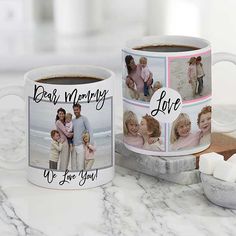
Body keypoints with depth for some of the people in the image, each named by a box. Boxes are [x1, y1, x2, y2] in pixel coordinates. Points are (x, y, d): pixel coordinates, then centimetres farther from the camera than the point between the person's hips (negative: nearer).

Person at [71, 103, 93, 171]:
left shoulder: (84, 118, -4)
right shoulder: (73, 121, 14)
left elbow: (90, 130, -10)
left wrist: (91, 144, -18)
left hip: (81, 145, -6)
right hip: (73, 146, 6)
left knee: (80, 166, -9)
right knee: (73, 166, 7)